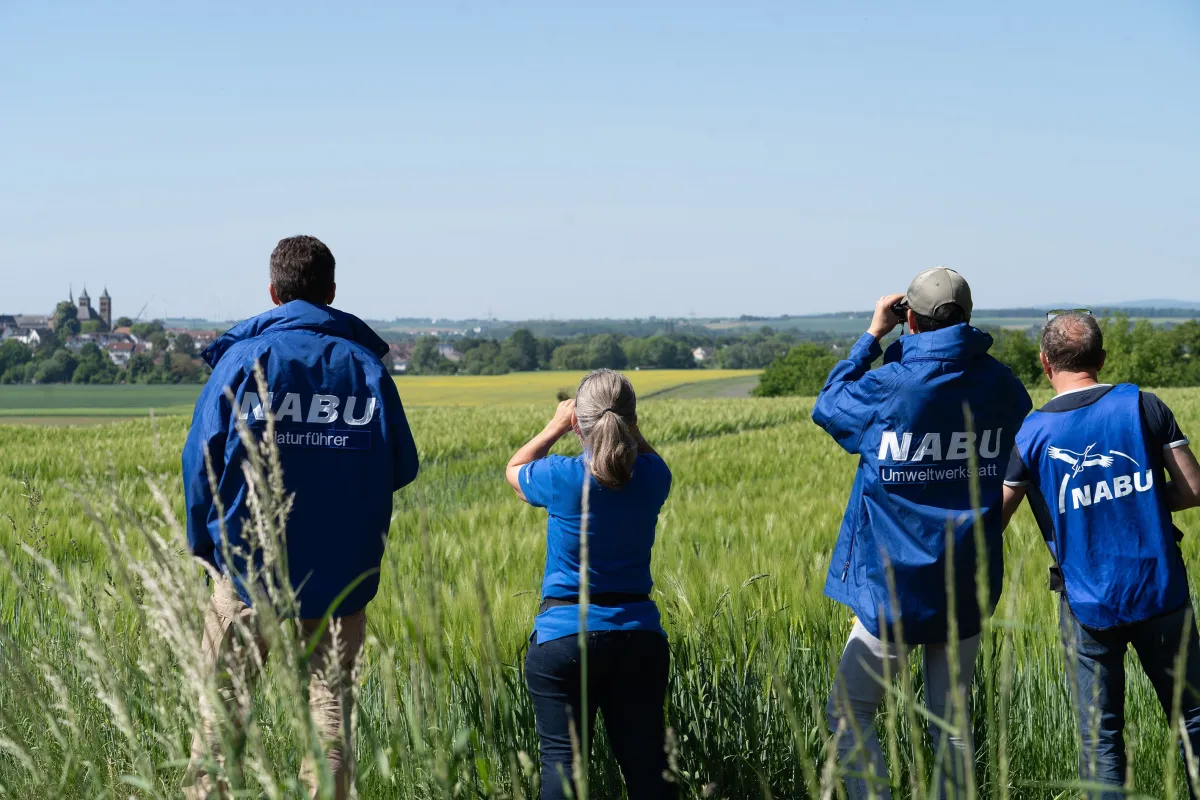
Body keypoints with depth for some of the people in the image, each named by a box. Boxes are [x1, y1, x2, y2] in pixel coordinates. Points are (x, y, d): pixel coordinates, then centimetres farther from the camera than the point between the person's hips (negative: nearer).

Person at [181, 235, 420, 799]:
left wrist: (201, 543, 10)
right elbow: (402, 468, 5)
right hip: (340, 576, 1)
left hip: (249, 568, -1)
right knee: (329, 706, 5)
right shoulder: (365, 364, 0)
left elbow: (202, 457, -3)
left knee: (220, 699, 8)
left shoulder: (244, 358, -5)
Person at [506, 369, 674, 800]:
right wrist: (626, 426, 15)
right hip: (639, 636, 3)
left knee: (561, 759, -1)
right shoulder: (652, 477, -4)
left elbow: (514, 469, 11)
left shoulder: (563, 478, -13)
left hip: (565, 637, -3)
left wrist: (556, 426, 18)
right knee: (645, 761, 9)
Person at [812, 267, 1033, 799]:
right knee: (950, 724, 13)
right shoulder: (1001, 386, -3)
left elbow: (827, 406, 7)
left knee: (848, 715, 7)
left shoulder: (886, 388, -14)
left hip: (894, 591, -4)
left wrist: (873, 335, 8)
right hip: (968, 590, 4)